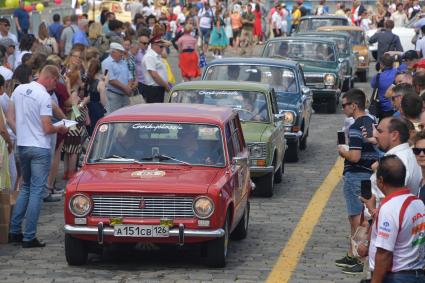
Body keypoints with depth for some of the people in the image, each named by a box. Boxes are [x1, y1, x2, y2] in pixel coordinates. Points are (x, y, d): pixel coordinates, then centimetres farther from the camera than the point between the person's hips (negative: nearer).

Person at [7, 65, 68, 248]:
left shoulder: (19, 90, 4)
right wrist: (59, 129, 1)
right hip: (40, 148, -7)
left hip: (22, 146, 7)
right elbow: (47, 129, -18)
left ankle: (14, 231, 17)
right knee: (37, 191, -2)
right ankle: (29, 237, -2)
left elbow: (10, 116, 10)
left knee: (26, 187, 20)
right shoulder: (44, 97, -17)